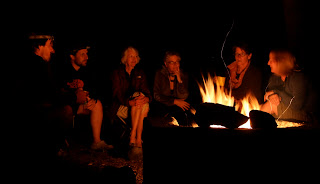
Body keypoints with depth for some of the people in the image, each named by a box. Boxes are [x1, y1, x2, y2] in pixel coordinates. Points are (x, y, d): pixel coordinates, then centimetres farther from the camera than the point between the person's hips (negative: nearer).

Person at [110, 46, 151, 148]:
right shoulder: (117, 73, 0)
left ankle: (133, 138, -32)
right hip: (120, 108, -4)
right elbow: (117, 95, -11)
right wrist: (130, 102, -31)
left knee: (145, 106, -30)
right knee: (137, 95, -31)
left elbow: (146, 92, 5)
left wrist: (147, 98, -22)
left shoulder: (140, 73, 14)